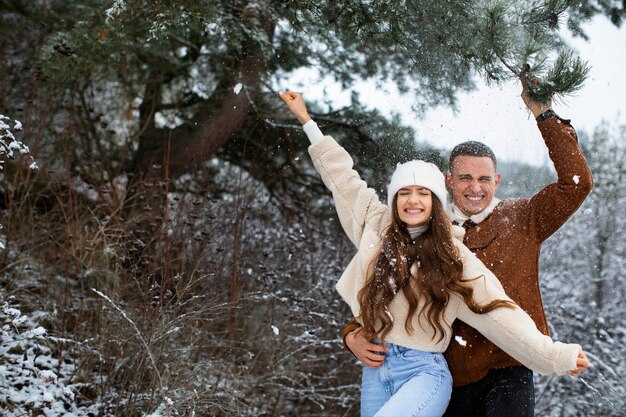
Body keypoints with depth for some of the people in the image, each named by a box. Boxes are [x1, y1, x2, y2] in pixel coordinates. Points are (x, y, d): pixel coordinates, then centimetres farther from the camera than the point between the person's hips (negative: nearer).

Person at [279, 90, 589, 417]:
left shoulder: (453, 256, -2)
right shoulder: (377, 228, 7)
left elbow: (496, 310, -5)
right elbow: (342, 177, 15)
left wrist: (555, 355, -13)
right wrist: (306, 119, 20)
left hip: (424, 374, -4)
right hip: (375, 370, 4)